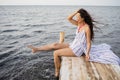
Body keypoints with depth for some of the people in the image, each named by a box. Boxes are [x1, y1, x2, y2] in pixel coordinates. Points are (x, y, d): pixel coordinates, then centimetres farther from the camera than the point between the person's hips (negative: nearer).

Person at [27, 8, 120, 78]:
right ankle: (37, 49, 15)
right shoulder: (79, 24, 2)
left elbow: (89, 42, -16)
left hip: (77, 50, -8)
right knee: (55, 45, 1)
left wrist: (87, 53, -26)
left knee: (56, 53, -11)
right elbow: (69, 18, -2)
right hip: (73, 45, 8)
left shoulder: (87, 28, -19)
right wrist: (77, 11, -11)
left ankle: (57, 72, 7)